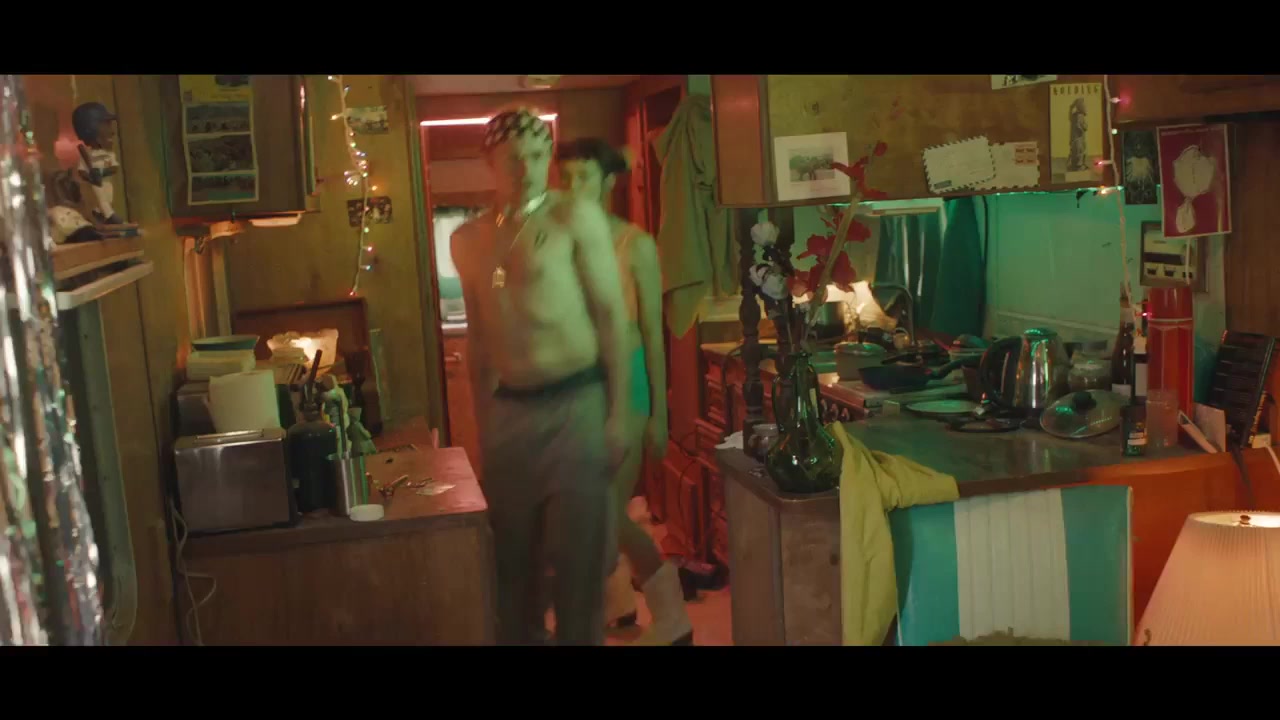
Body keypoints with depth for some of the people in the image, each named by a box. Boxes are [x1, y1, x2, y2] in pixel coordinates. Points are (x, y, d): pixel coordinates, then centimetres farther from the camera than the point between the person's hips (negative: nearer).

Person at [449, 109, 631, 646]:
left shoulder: (577, 217, -4)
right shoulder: (467, 240, 9)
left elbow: (611, 315, -5)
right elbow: (479, 338, 15)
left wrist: (617, 413, -10)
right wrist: (482, 421, 14)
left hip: (575, 404, -4)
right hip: (508, 411, 4)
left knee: (578, 560, 3)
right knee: (513, 559, 13)